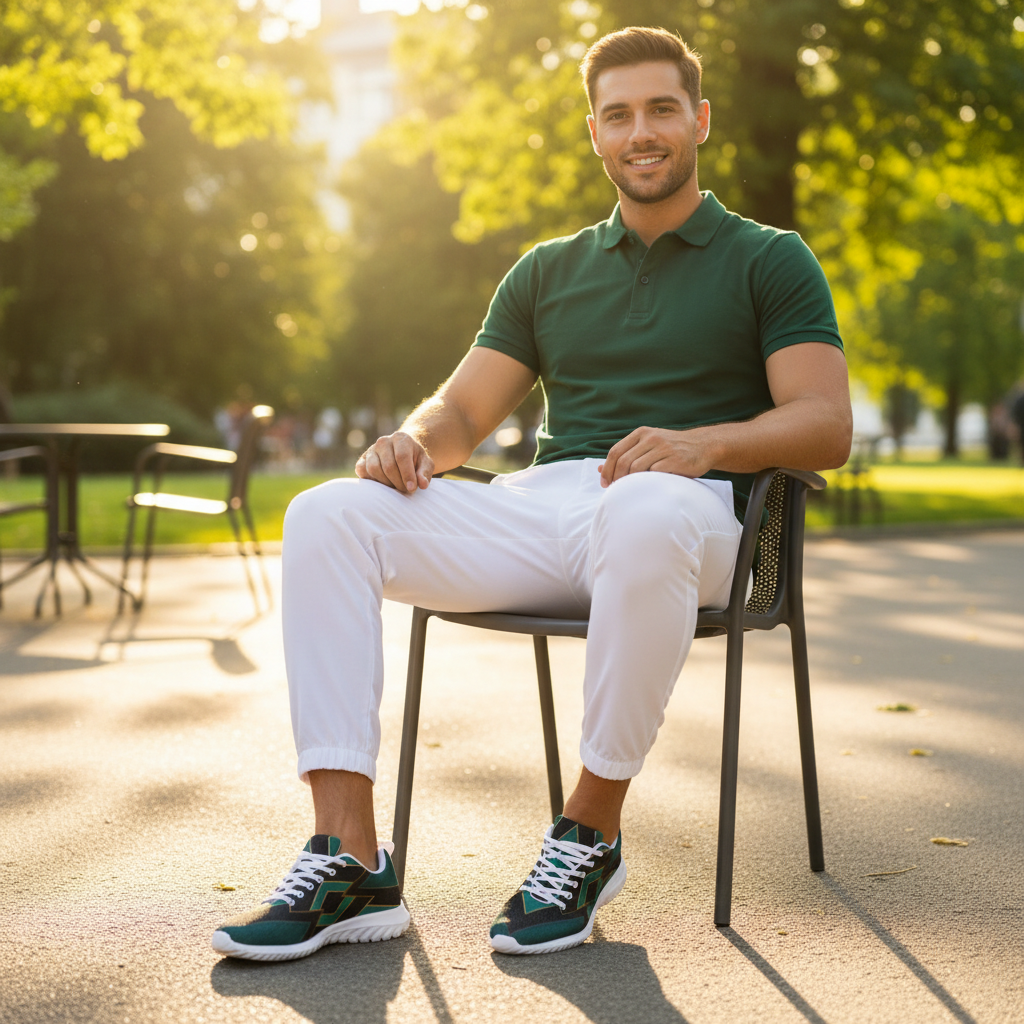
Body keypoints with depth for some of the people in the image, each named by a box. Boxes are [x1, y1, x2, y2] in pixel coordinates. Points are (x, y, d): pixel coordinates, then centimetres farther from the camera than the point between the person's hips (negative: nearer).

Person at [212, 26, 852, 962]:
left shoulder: (768, 261, 12)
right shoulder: (547, 272, 25)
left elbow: (825, 425, 0)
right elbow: (464, 409, 21)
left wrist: (704, 442, -20)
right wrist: (413, 442, -5)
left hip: (689, 510, -4)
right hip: (539, 506, 4)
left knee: (643, 516, -42)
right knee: (327, 516, -19)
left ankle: (592, 835, -23)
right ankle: (351, 862, -25)